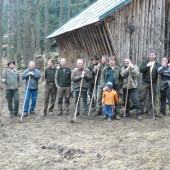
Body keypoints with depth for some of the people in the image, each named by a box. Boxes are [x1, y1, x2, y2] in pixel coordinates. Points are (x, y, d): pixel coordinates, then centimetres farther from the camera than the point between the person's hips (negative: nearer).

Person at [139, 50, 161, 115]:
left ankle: (149, 110, 18)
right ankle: (141, 109, 11)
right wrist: (147, 66, -16)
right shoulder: (145, 62, 4)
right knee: (142, 96, -1)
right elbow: (140, 69, -7)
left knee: (152, 97, 6)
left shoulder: (158, 64, 7)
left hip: (153, 83, 1)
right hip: (145, 82, -1)